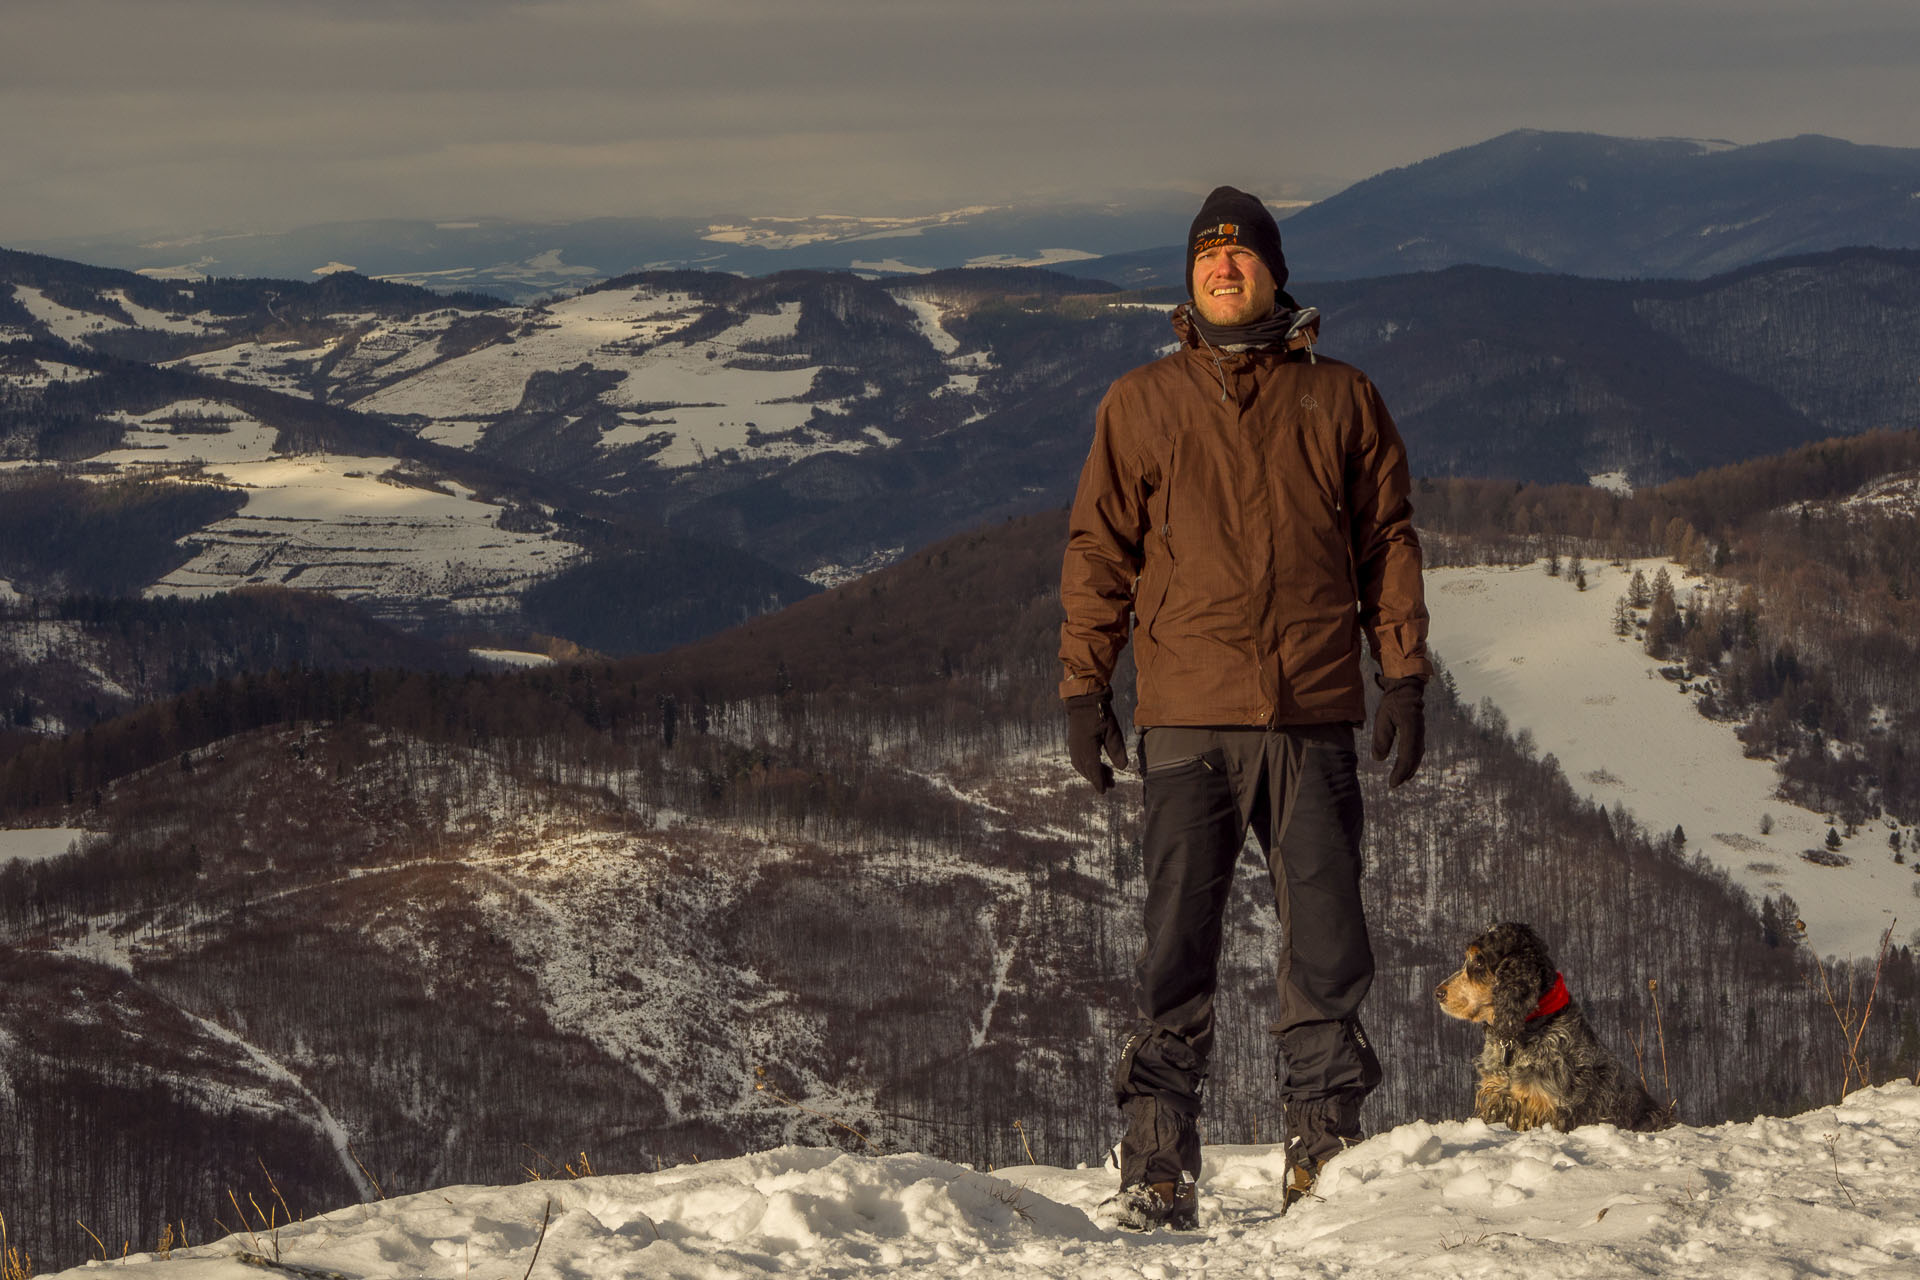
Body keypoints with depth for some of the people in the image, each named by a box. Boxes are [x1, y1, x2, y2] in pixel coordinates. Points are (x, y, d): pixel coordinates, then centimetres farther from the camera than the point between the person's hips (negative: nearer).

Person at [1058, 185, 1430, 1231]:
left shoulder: (1340, 399, 11)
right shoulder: (1140, 404, 10)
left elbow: (1387, 541, 13)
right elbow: (1099, 549, 10)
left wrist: (1403, 675, 5)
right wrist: (1084, 686, 3)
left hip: (1317, 714, 1)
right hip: (1189, 718, -1)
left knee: (1326, 945, -1)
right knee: (1176, 947, -4)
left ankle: (1325, 1157, 6)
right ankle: (1156, 1172, -3)